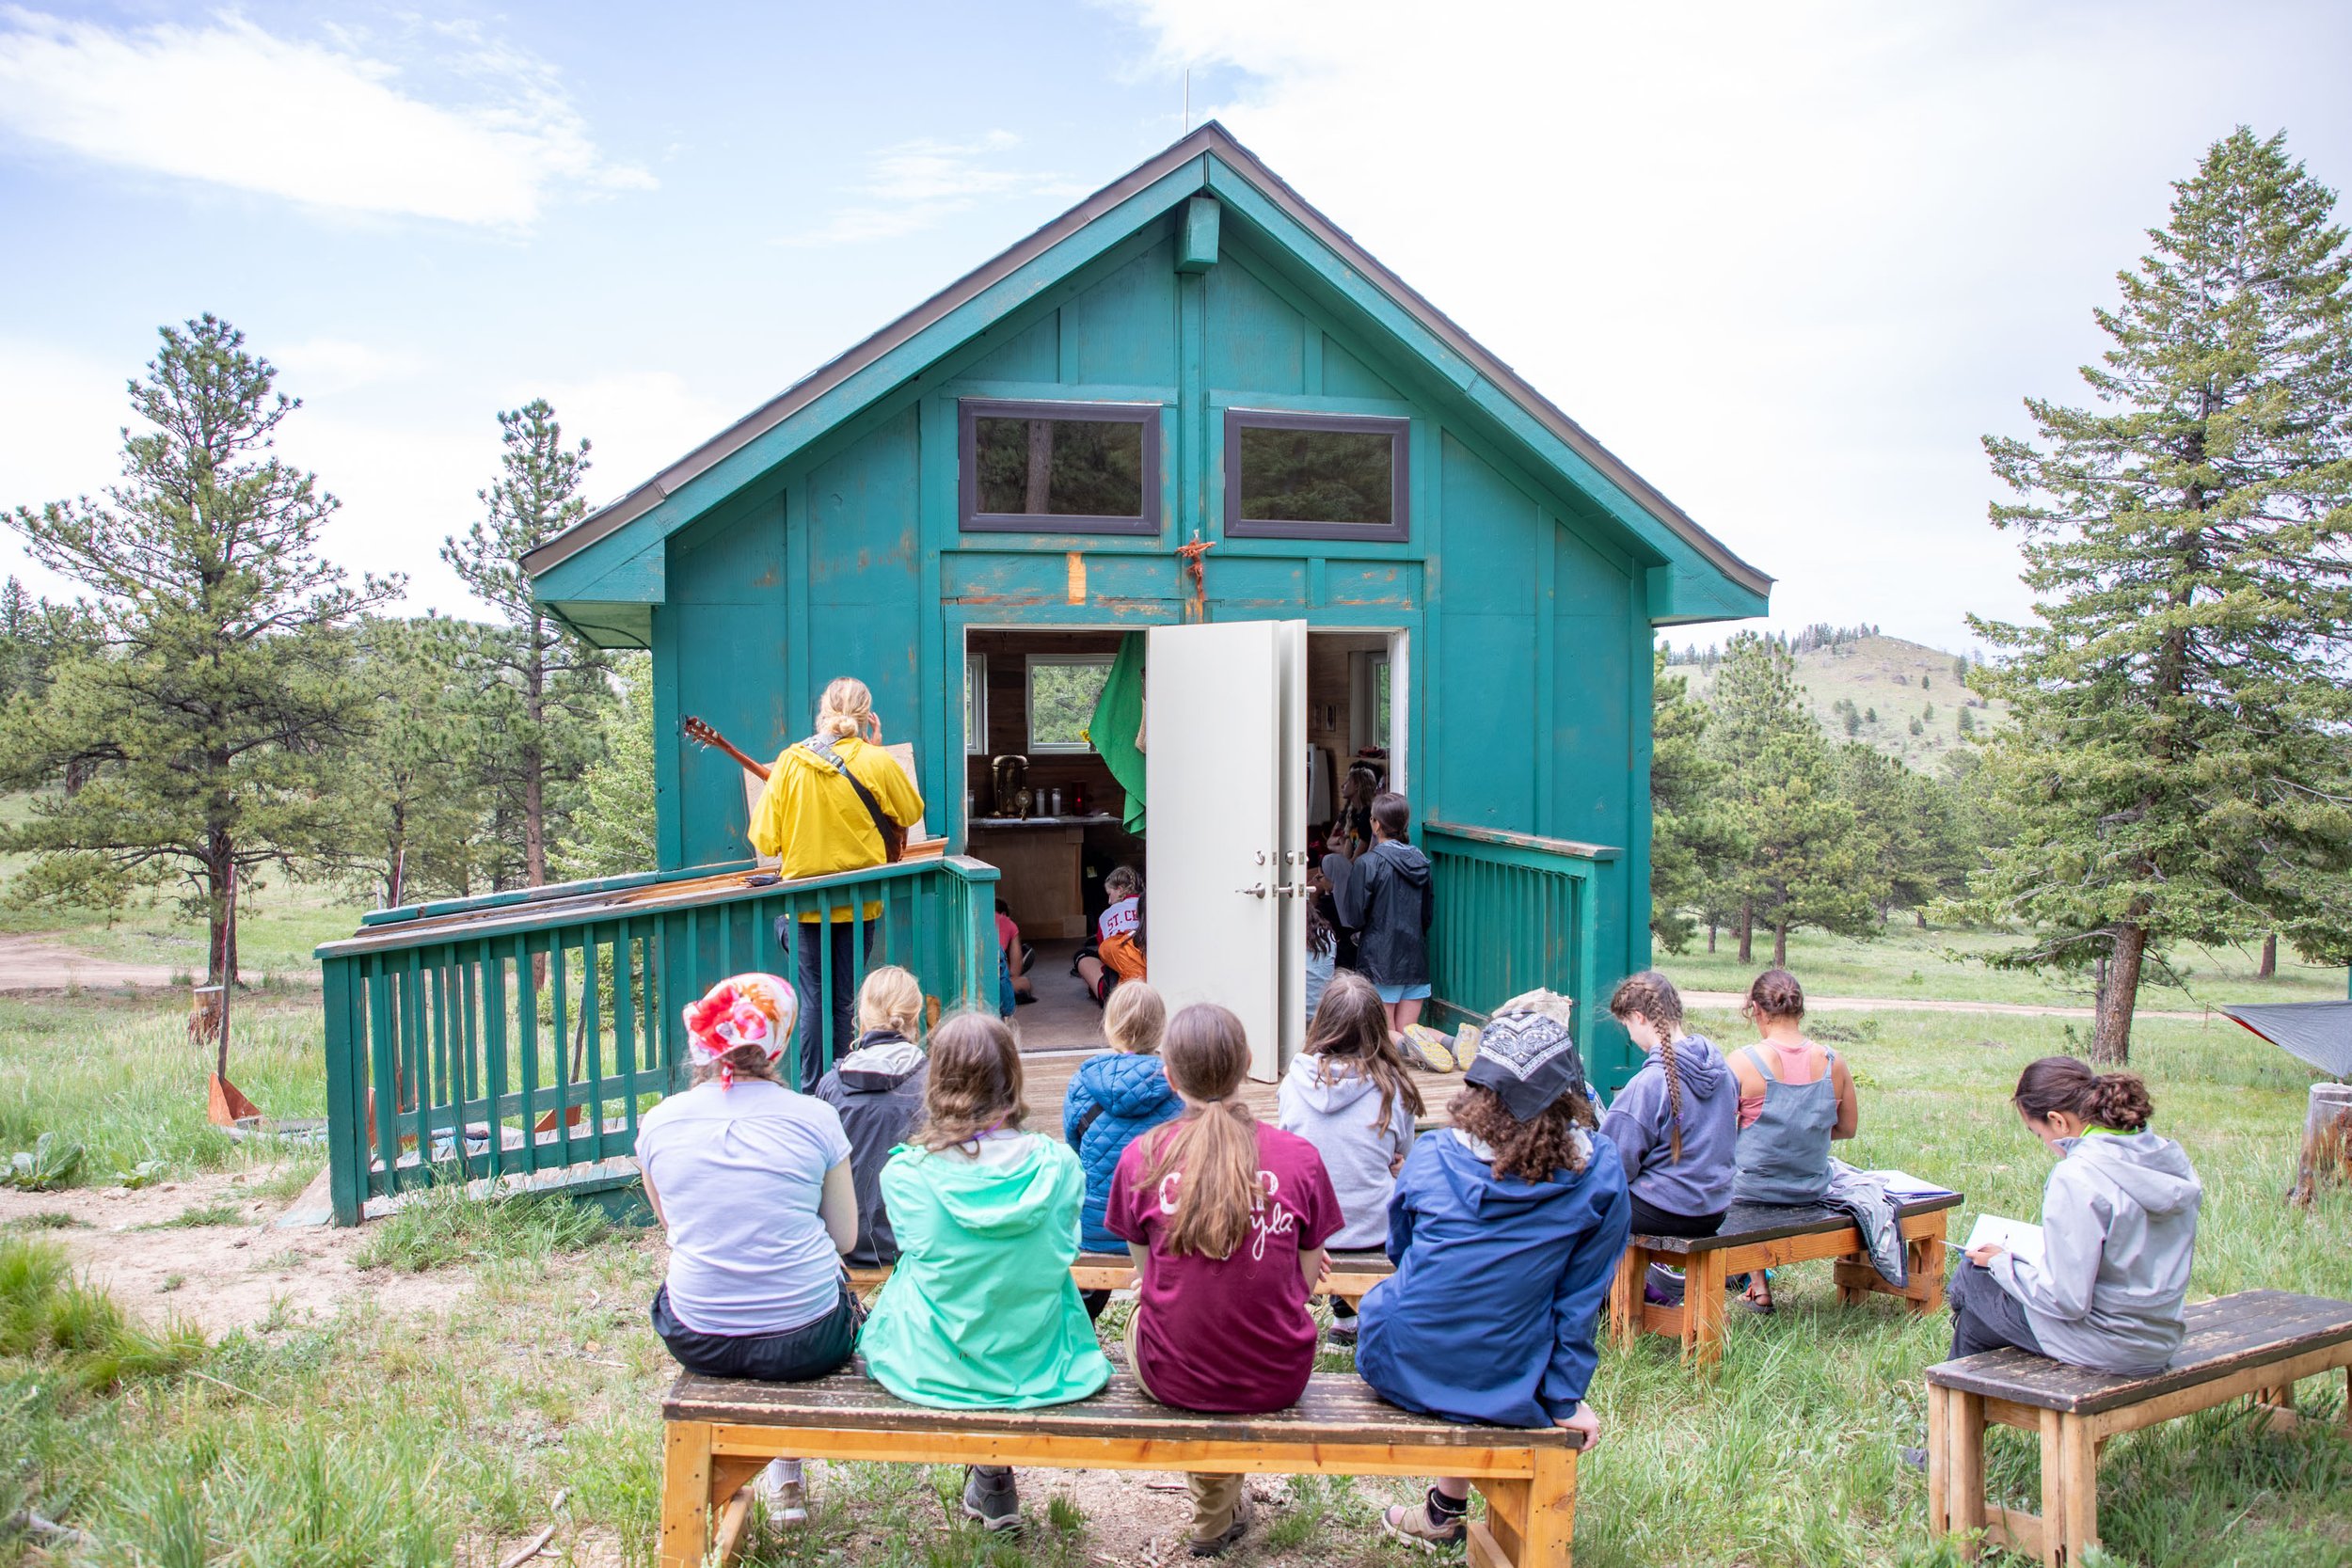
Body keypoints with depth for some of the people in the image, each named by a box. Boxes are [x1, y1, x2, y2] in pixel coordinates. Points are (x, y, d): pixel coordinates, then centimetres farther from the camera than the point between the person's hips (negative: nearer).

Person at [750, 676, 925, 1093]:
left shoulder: (789, 761, -6)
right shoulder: (876, 762, -10)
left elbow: (763, 838, -3)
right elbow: (912, 813, 7)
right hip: (857, 902, -1)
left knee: (813, 997, 8)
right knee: (844, 999, 7)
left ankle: (811, 1094, 10)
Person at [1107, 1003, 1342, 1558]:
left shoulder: (1140, 1158, -12)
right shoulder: (1300, 1157, -10)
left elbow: (1146, 1273, 0)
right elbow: (1305, 1282, -2)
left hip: (1173, 1378, 0)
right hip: (1277, 1380, 1)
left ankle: (1216, 1508, 37)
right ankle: (1219, 1512, 39)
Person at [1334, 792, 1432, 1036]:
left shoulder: (1368, 864, -12)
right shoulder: (1421, 862, 5)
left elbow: (1354, 917, -9)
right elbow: (1428, 914, 13)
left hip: (1380, 960, -5)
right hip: (1416, 960, 5)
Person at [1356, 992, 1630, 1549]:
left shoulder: (1430, 1156, -9)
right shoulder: (1600, 1173, -12)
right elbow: (1580, 1298, -5)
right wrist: (1565, 1398, 6)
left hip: (1401, 1371, 1)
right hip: (1506, 1393, 0)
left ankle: (1445, 1511, 38)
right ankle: (1447, 1504, 34)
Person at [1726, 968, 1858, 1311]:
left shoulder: (1743, 1062, -19)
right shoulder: (1833, 1062, -7)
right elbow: (1847, 1128, 5)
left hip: (1753, 1189, -4)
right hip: (1811, 1189, 4)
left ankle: (1758, 1284, 28)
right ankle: (1758, 1275, 41)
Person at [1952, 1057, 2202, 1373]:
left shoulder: (2077, 1176, -25)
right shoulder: (2171, 1156, -2)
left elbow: (2066, 1301, -23)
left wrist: (2000, 1262, -8)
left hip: (2104, 1349, -8)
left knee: (1971, 1279, 13)